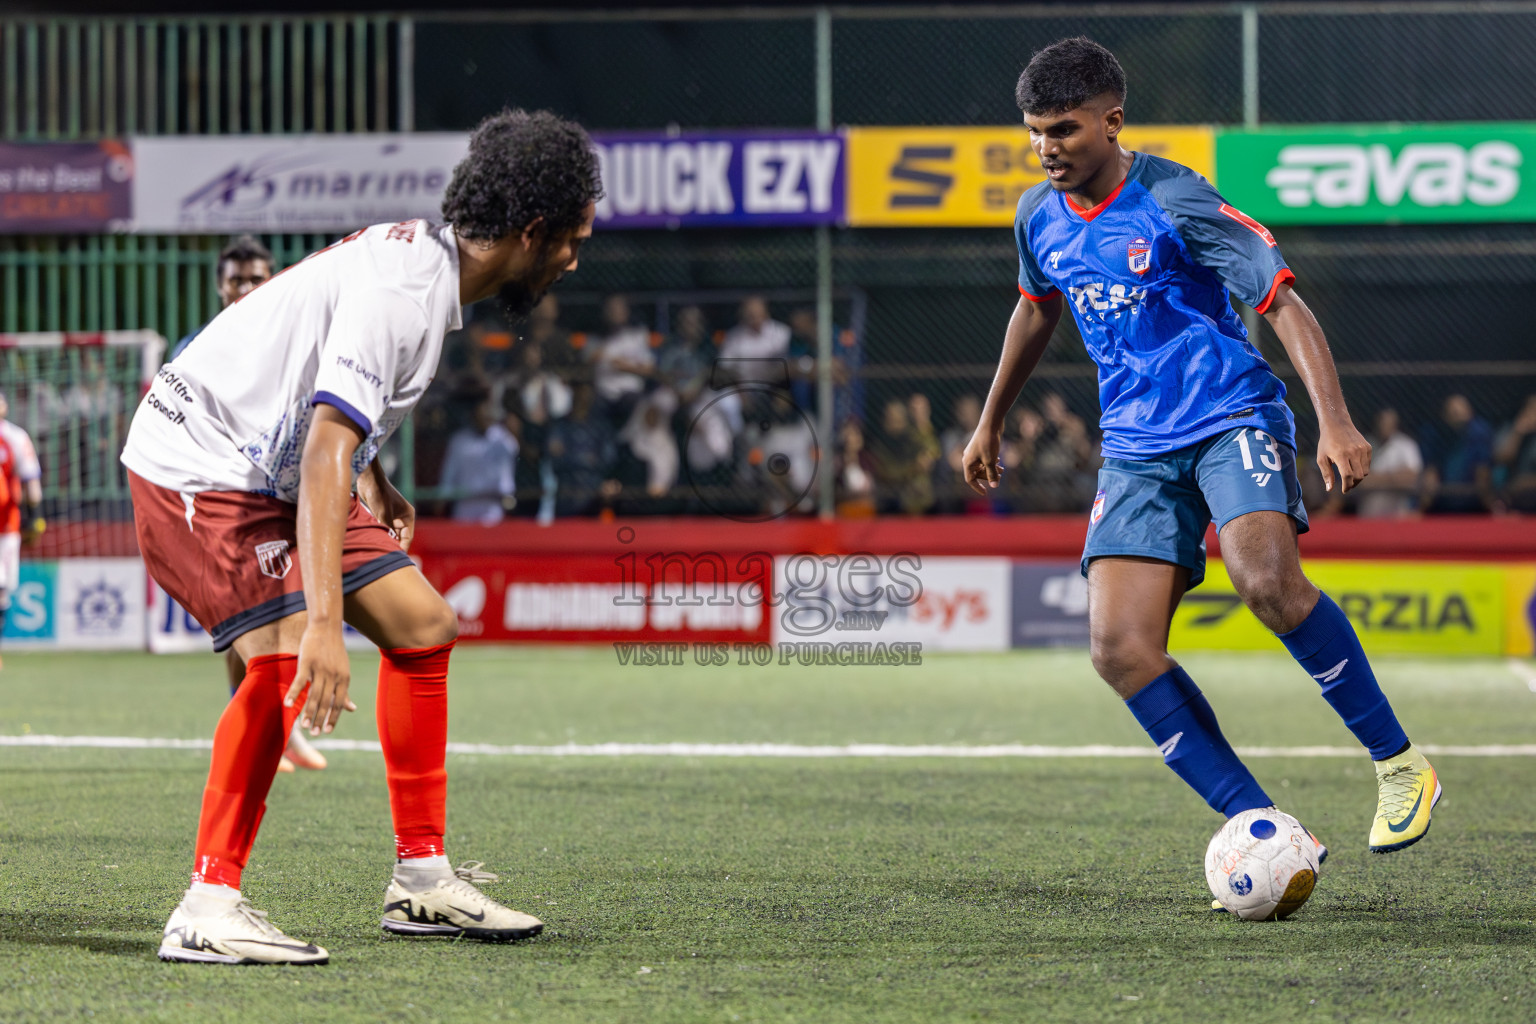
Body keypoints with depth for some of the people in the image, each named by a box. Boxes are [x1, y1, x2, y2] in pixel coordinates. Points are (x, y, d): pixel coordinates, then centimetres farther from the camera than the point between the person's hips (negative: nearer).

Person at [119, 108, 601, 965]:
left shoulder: (421, 258, 5)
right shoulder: (402, 291, -26)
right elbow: (326, 454, -36)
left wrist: (374, 486, 19)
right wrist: (324, 622, -42)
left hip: (269, 468, 10)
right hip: (196, 467, -10)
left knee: (423, 625, 9)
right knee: (287, 661, -27)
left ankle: (422, 877, 16)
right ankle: (209, 908, -21)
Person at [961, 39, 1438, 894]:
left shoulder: (1173, 202, -13)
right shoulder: (1041, 217, 7)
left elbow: (1285, 305, -14)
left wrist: (1335, 422, -26)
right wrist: (991, 423, 38)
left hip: (1232, 417, -6)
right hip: (1138, 447, 6)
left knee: (1267, 580, -33)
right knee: (1120, 648, -14)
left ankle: (1400, 763, -16)